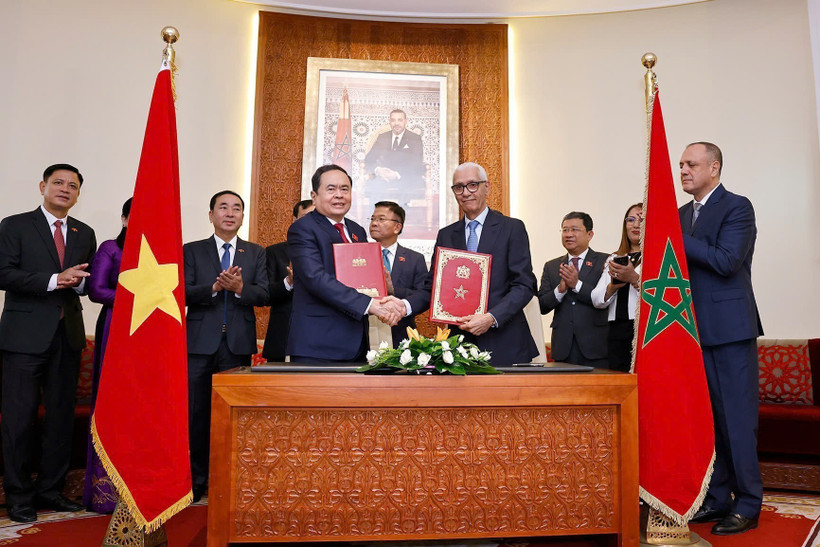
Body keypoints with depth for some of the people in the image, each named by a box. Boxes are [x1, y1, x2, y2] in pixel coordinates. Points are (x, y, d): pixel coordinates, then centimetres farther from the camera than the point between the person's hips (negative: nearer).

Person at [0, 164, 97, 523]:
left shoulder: (84, 234, 14)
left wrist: (78, 281, -8)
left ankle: (50, 489, 21)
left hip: (67, 335, 5)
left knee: (61, 415, 9)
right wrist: (55, 280, -18)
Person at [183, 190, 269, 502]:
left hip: (238, 344, 1)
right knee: (196, 414, 4)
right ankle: (195, 481, 17)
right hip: (200, 343, 0)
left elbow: (264, 295, 0)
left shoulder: (256, 253, 11)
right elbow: (184, 293, -3)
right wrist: (216, 287, -19)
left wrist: (239, 288, -19)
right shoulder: (192, 251, 9)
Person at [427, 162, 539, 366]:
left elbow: (525, 285, -5)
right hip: (459, 341, 3)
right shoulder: (445, 235, 12)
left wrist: (491, 318, -17)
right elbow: (432, 286, 11)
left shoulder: (512, 228, 1)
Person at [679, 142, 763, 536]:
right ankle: (716, 498, 23)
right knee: (706, 417, 12)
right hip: (696, 328, 7)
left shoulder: (737, 207, -6)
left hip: (730, 328, -7)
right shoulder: (682, 213, 15)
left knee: (737, 418, -1)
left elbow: (726, 260, -19)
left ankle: (747, 505, 12)